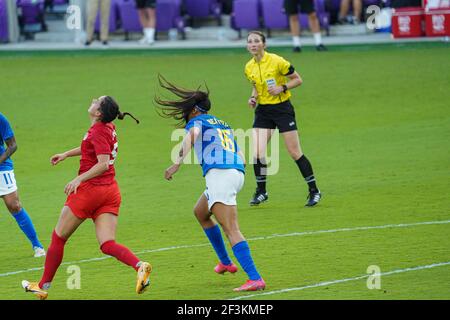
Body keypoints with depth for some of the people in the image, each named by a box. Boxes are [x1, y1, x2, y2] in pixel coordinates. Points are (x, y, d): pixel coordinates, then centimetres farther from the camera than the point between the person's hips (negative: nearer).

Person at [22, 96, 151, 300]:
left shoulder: (99, 131, -15)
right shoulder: (108, 128, 11)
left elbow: (103, 163, -24)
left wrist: (78, 179, -27)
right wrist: (66, 154, 38)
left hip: (90, 189, -8)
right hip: (111, 191, 8)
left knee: (58, 237, 9)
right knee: (107, 245, -2)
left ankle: (43, 286, 18)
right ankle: (140, 266, -29)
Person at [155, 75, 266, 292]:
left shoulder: (196, 121, 9)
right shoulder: (223, 125, 30)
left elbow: (192, 135, -15)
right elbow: (239, 155, 28)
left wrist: (178, 163, -27)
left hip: (219, 174, -8)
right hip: (238, 171, 8)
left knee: (232, 230, -15)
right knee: (200, 212, 30)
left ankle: (255, 279, -28)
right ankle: (226, 262, 32)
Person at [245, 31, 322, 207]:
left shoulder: (276, 61, -14)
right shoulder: (249, 68, 3)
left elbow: (297, 80, -6)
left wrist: (282, 88, -20)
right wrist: (253, 97, 1)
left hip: (282, 109, -4)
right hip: (263, 111, 4)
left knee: (295, 153, -3)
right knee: (258, 153, -8)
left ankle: (314, 191, 9)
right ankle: (261, 192, 10)